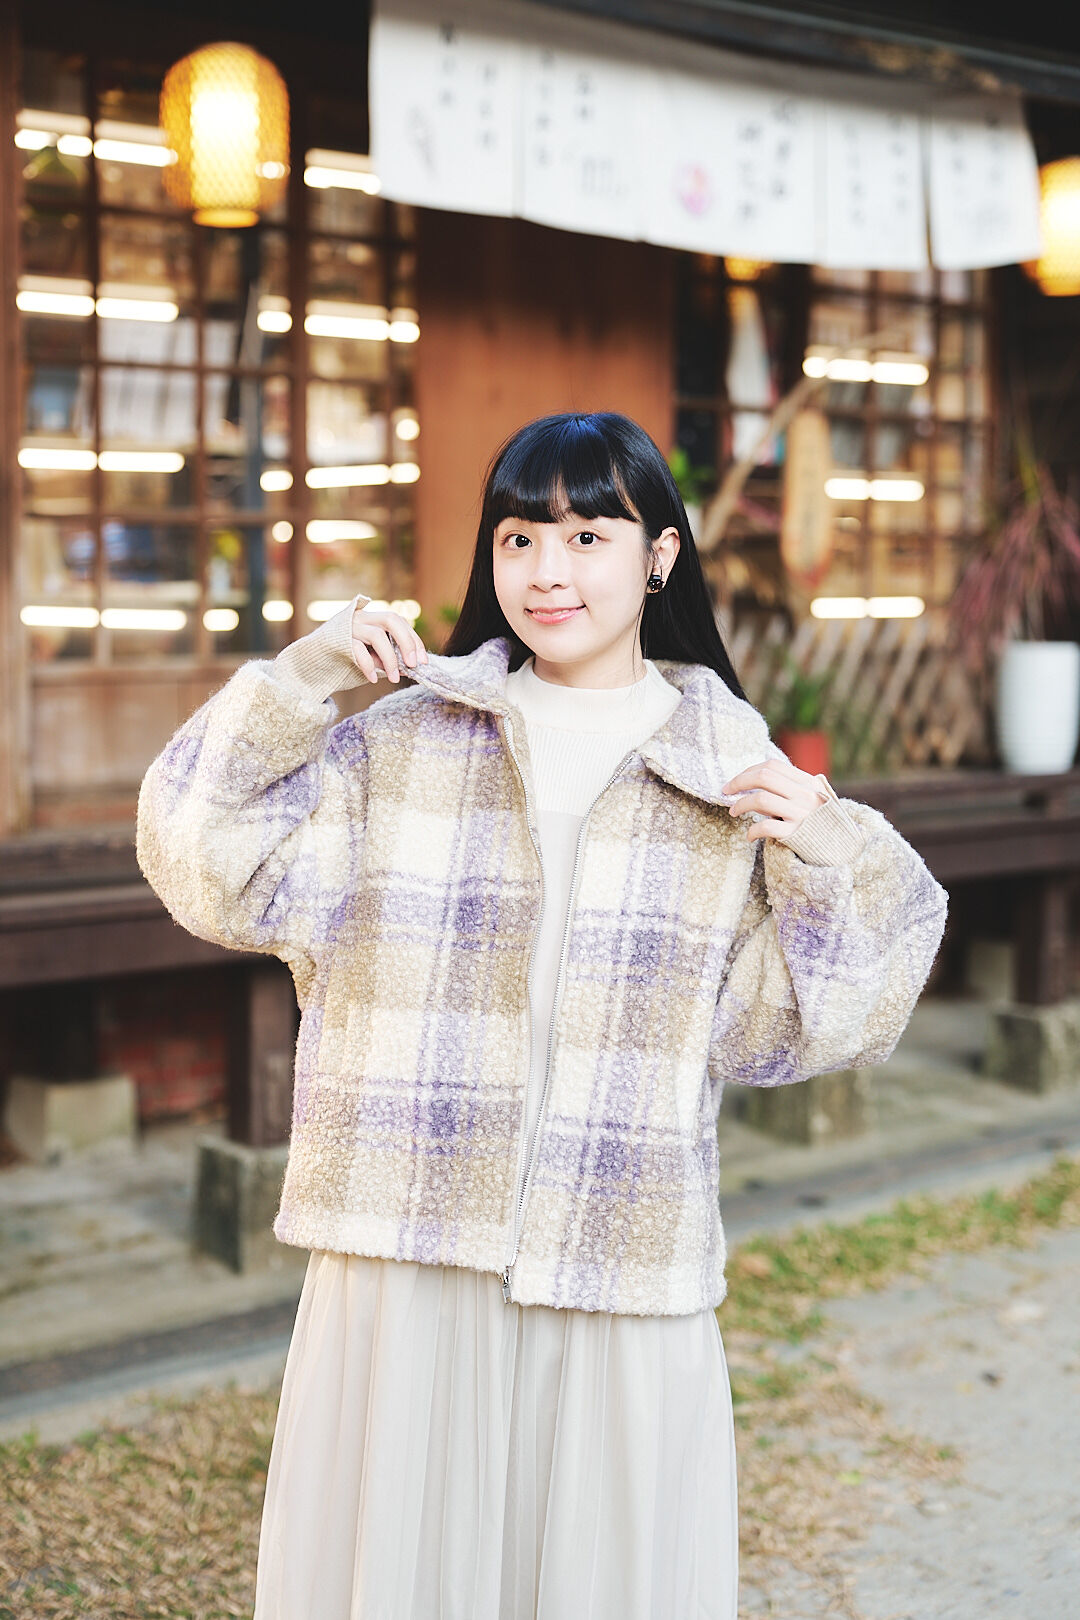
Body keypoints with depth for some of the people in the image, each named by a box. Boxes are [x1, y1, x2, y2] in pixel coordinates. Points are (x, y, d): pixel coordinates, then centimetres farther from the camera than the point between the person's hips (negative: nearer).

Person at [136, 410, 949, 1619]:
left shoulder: (733, 772, 4)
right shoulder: (404, 736, 4)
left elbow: (778, 1028, 4)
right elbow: (218, 872, 1)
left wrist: (821, 861, -11)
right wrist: (300, 683, -5)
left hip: (625, 1280, 0)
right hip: (408, 1256, 0)